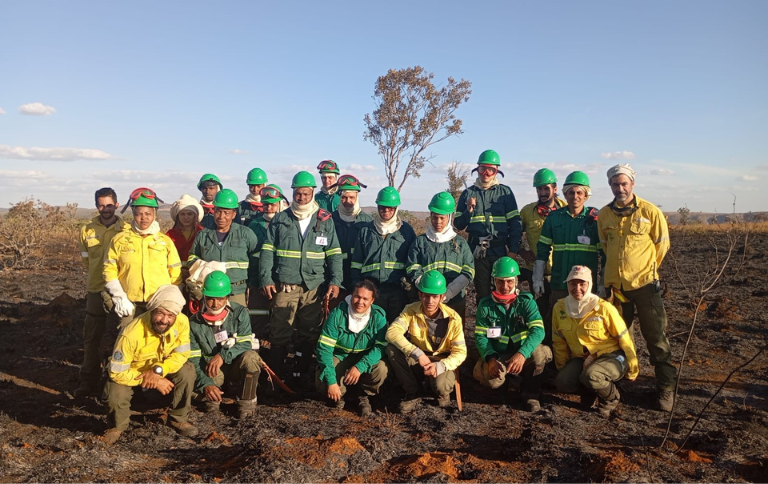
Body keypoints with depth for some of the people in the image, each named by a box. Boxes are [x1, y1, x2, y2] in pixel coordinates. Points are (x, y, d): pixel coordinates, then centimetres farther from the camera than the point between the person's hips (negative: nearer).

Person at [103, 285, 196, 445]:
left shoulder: (182, 322, -27)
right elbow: (117, 372, -28)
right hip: (128, 372, -3)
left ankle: (179, 419, -1)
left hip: (161, 370, 3)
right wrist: (152, 381, -27)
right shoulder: (131, 333, -37)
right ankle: (117, 426, 6)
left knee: (187, 372, -24)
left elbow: (181, 354, -16)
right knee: (117, 397, -30)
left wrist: (158, 370, -33)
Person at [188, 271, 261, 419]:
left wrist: (223, 355, -34)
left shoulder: (240, 313, -10)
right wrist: (206, 384, -26)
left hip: (237, 366, -1)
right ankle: (213, 397, 4)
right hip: (210, 371, 1)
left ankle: (246, 401, -11)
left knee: (250, 356, -35)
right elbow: (193, 359, -11)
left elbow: (246, 344, -17)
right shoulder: (194, 323, -7)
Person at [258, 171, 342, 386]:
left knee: (310, 333, 8)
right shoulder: (280, 220, 7)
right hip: (284, 286, -1)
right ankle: (277, 376, 13)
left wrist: (335, 281, -6)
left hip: (314, 287, 1)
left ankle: (303, 374, 22)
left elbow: (334, 254, 5)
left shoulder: (325, 221, 7)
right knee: (279, 333, 2)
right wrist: (265, 279, -6)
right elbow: (267, 251, 4)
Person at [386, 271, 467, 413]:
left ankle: (443, 393, 8)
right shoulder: (411, 310, -15)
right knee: (392, 349, -26)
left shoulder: (453, 318, -17)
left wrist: (439, 366, -34)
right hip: (416, 359, 2)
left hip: (441, 362, -2)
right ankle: (412, 393, -6)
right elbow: (392, 332, -29)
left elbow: (460, 352, -14)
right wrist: (417, 353, -40)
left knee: (441, 386, -35)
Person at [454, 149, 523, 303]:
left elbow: (515, 223, 0)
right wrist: (468, 211, -10)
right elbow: (459, 225, 9)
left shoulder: (505, 192, 6)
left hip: (501, 250, -1)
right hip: (478, 251, 1)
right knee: (482, 293, 8)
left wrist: (513, 250, -9)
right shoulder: (468, 193, 10)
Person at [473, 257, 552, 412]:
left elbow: (538, 330, -22)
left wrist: (522, 353, -39)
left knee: (539, 352, -34)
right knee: (492, 380, -31)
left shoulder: (526, 301, -8)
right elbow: (480, 336, -5)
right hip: (497, 355, 1)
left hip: (523, 355, 0)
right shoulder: (485, 305, -4)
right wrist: (490, 358, -24)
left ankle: (530, 393, -5)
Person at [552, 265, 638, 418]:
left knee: (591, 376, -35)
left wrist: (632, 369, 1)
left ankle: (611, 398, 1)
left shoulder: (604, 308, -17)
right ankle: (588, 390, 11)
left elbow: (624, 339, -7)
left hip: (611, 357, -4)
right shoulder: (560, 308, -5)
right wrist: (563, 368, 10)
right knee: (563, 383, -24)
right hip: (581, 359, 4)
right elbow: (559, 342, 7)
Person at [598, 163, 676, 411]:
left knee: (656, 339, 2)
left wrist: (646, 269, 7)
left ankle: (666, 387, 14)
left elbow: (662, 244, 3)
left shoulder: (650, 211, -6)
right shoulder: (604, 214, 4)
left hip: (644, 284, -3)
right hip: (615, 285, 4)